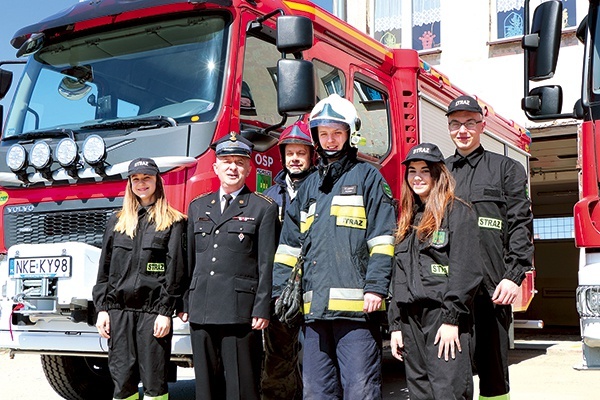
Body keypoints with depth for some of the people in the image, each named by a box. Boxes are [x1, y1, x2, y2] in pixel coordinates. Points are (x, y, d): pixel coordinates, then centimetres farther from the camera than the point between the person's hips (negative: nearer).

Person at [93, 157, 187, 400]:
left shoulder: (173, 222, 3)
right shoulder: (117, 222, 15)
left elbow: (176, 271, -3)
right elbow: (104, 268, 13)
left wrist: (165, 312, -10)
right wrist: (102, 308, 4)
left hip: (153, 310, -3)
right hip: (119, 310, 4)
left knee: (154, 380, -1)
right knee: (122, 379, 4)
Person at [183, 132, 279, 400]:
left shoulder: (264, 208, 3)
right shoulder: (197, 207, 17)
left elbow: (267, 264, -2)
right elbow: (189, 259, 17)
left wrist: (262, 309, -9)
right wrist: (184, 303, 11)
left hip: (240, 312, -4)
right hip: (201, 312, 5)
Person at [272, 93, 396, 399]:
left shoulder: (367, 176, 5)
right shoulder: (308, 186, 22)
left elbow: (382, 237, -4)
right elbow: (289, 243, 21)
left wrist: (376, 287, -12)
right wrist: (280, 290, 12)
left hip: (356, 306, -6)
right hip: (315, 308, 6)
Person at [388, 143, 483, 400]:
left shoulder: (456, 212, -1)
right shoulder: (408, 220, 20)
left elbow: (466, 269, -11)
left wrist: (452, 319, -17)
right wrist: (395, 325, 12)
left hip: (444, 317, -7)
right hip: (411, 320, 7)